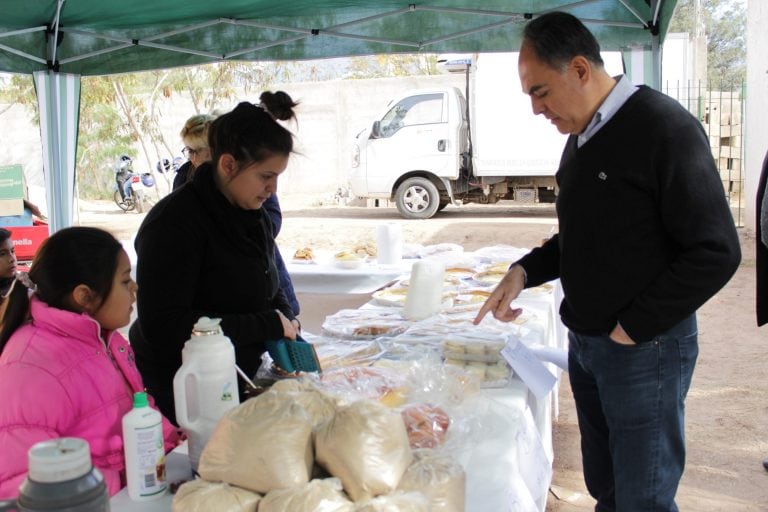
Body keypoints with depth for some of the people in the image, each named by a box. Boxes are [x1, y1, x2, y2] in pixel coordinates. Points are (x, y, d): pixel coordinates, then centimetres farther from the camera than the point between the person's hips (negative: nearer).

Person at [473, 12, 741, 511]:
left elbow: (716, 252, -19)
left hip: (644, 350, -7)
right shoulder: (581, 139, 9)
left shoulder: (664, 127, -16)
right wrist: (525, 271, 3)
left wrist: (635, 327, -16)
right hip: (584, 344, 8)